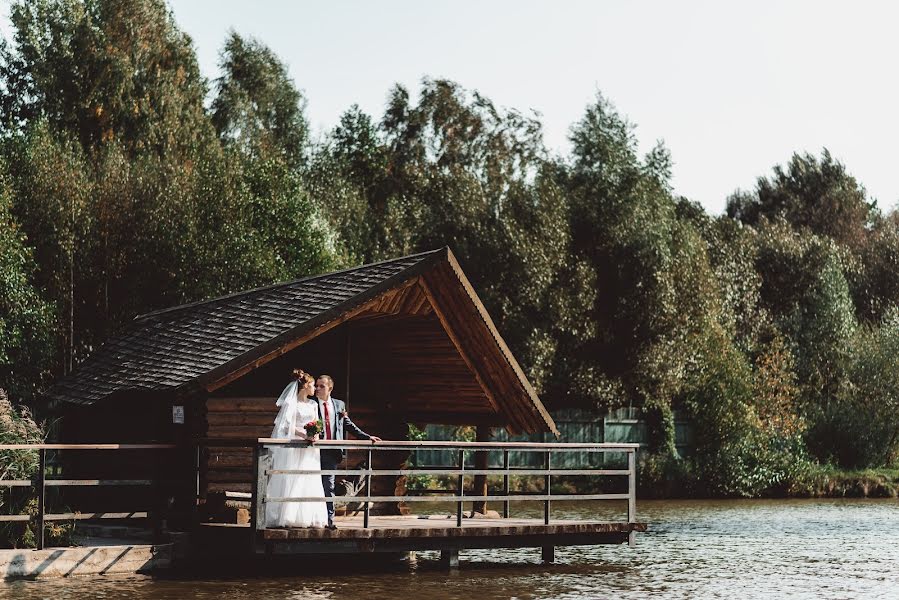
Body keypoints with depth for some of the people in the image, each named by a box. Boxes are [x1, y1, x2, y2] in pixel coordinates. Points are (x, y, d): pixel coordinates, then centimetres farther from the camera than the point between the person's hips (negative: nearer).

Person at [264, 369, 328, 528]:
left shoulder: (313, 404, 16)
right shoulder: (291, 403, -4)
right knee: (291, 483, -8)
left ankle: (309, 518, 4)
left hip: (310, 450, 6)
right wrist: (304, 435, -21)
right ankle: (288, 518, -7)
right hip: (294, 448, -6)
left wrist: (316, 436, -6)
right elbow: (288, 426, -10)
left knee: (310, 483, 2)